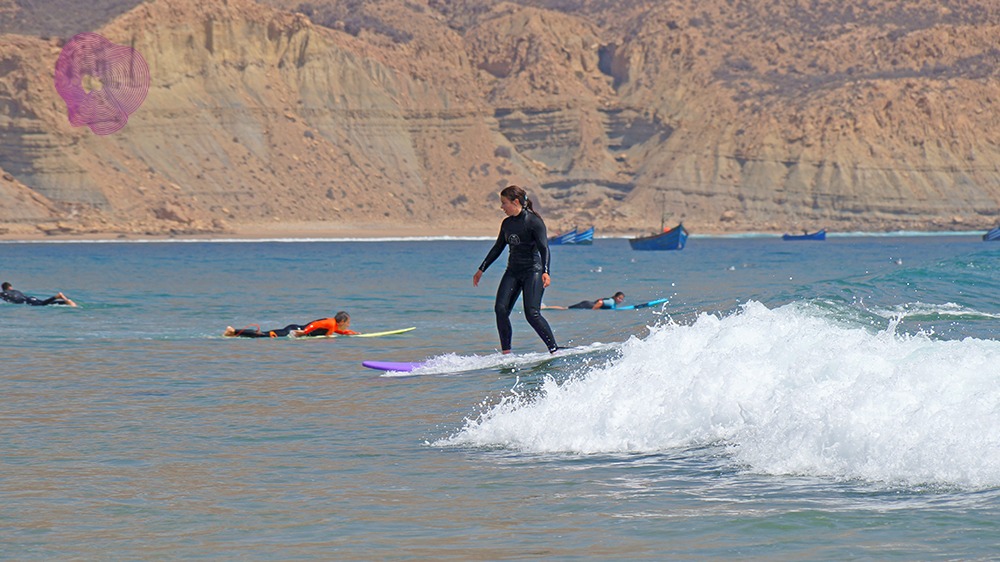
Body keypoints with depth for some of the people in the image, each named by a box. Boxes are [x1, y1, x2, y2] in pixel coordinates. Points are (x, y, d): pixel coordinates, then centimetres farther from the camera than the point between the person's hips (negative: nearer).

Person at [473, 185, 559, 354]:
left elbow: (543, 248, -17)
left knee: (532, 313, -17)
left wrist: (545, 272, -31)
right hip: (513, 271, 7)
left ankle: (554, 350, -8)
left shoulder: (533, 221, -10)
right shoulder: (507, 223, 11)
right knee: (501, 309, -9)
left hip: (533, 271, -7)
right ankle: (506, 353, -5)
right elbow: (498, 248, 22)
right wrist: (481, 269, 23)